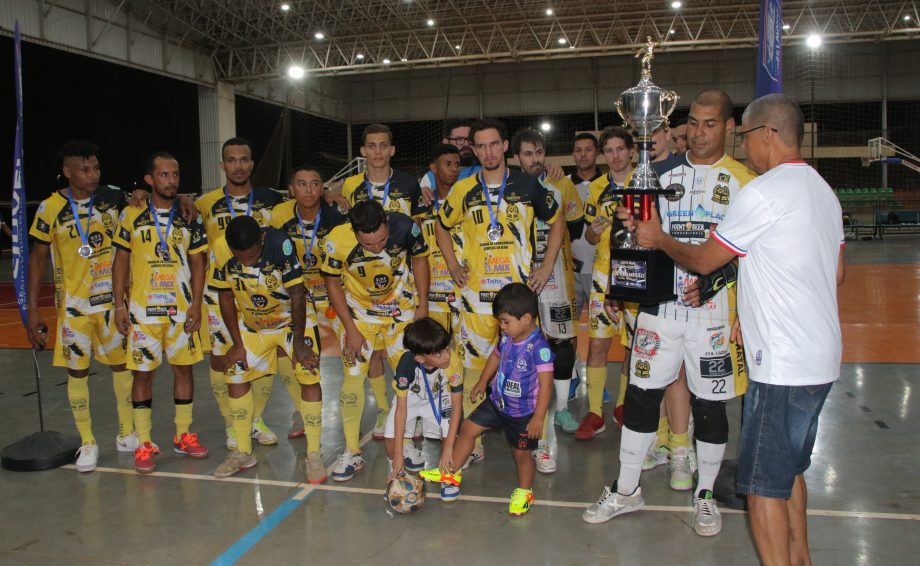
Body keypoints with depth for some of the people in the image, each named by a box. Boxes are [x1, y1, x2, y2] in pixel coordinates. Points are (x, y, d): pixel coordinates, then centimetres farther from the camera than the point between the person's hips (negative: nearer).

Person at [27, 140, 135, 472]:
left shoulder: (113, 199, -2)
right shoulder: (51, 208, -8)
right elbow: (38, 258, -3)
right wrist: (32, 310, -6)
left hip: (113, 299, 2)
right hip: (74, 304, -2)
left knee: (121, 365, 9)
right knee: (77, 371, 4)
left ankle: (127, 433, 24)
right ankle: (87, 443, 17)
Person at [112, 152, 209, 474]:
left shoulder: (189, 217, 4)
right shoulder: (131, 215, 0)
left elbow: (198, 264, 4)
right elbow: (121, 262, 3)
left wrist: (196, 305, -4)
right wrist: (119, 306, -3)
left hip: (182, 309, 2)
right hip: (142, 310, -1)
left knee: (184, 368, 8)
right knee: (142, 373, 3)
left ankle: (183, 436, 22)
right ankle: (144, 444, 13)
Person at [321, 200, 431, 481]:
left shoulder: (405, 227, -27)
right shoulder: (337, 241, -28)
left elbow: (419, 259, -6)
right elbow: (332, 282, -10)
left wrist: (423, 308, -4)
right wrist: (351, 329, -11)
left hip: (402, 310, 1)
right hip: (359, 313, 0)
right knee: (353, 376, -4)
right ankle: (351, 452, 10)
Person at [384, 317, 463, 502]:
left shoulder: (454, 364, -34)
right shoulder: (407, 364, -35)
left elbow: (457, 405, -22)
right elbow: (401, 408, -26)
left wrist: (448, 449, -25)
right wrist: (398, 454, -25)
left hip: (438, 398, 1)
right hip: (410, 397, 0)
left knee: (450, 435, -23)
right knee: (391, 450, -11)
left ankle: (448, 474, 6)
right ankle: (408, 448, 25)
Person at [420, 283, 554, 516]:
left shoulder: (539, 347, -27)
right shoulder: (507, 338, -5)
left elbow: (545, 384, -26)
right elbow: (496, 356, 16)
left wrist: (538, 418, -25)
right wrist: (483, 382, 21)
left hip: (523, 413, -7)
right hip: (497, 402, 7)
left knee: (521, 453, 10)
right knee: (468, 428, 10)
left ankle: (524, 492, 36)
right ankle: (451, 472, 28)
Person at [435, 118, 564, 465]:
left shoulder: (527, 186, 3)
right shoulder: (463, 190, 5)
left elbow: (557, 223, 13)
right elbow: (442, 227, 19)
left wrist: (546, 268, 6)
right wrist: (453, 267, 8)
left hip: (520, 291, 0)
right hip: (476, 293, 1)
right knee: (474, 362, 3)